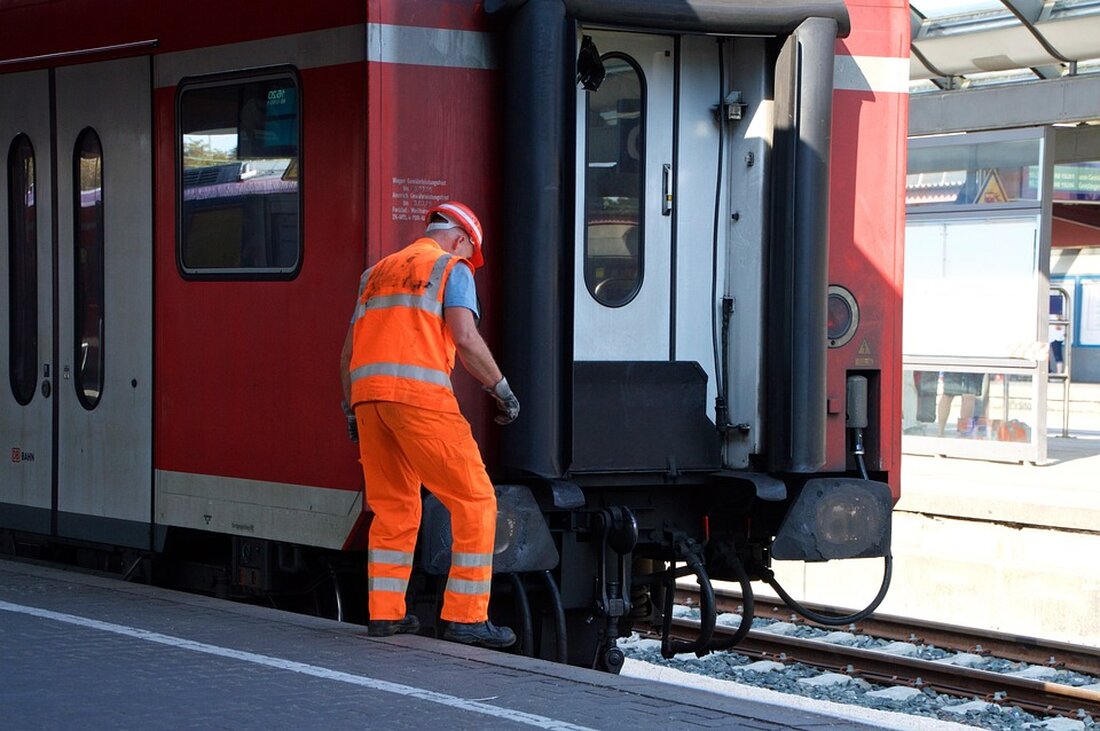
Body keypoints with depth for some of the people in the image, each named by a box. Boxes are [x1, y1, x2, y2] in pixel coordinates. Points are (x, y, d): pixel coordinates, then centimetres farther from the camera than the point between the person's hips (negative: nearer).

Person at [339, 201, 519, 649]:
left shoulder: (378, 272, 26)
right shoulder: (452, 268, 7)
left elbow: (349, 352, 23)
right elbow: (465, 338, -7)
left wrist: (351, 408, 29)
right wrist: (502, 390, 1)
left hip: (367, 393, 7)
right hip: (419, 393, -7)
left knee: (392, 508, 17)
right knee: (474, 502, -1)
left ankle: (385, 613, 14)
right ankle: (465, 616, -5)